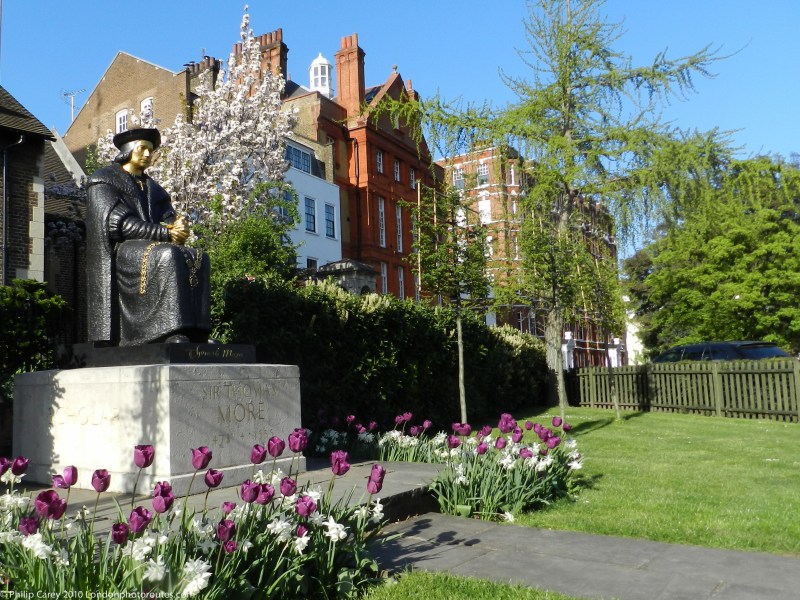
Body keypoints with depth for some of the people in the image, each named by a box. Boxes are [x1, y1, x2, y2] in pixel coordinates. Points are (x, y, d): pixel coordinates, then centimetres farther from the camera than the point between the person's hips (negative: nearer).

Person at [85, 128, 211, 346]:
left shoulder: (153, 189, 27)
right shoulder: (103, 181, 8)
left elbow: (169, 218, 11)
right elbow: (118, 223, -8)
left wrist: (179, 228, -16)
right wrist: (167, 233, -15)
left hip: (154, 247, 6)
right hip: (120, 251, -6)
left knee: (198, 258, -23)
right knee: (169, 257, -36)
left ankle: (194, 331, -34)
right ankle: (175, 335, -44)